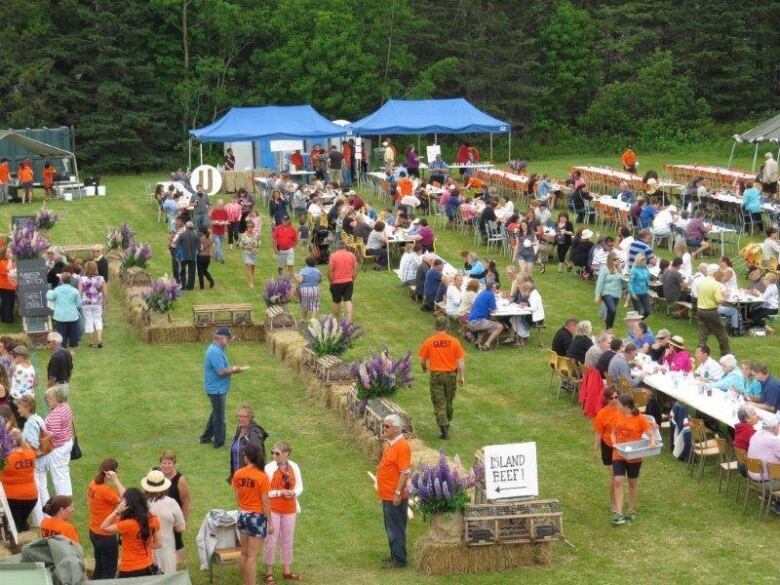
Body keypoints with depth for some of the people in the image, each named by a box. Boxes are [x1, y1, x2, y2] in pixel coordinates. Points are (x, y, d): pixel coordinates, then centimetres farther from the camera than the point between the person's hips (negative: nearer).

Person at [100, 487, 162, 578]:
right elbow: (158, 544, 3)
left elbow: (104, 527, -12)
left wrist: (117, 510, -19)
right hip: (149, 567, 6)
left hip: (130, 571, -6)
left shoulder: (127, 524, -24)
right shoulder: (153, 520, -6)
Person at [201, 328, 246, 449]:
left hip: (218, 388, 10)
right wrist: (234, 370, -13)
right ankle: (219, 443, 12)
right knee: (219, 416, 1)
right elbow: (221, 371, -27)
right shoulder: (215, 352, -24)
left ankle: (206, 437, 32)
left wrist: (231, 368, 4)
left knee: (216, 413, 22)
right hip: (217, 389, -10)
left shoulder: (218, 349, 10)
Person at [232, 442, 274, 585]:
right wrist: (270, 522, -7)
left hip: (242, 515, 5)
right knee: (252, 556, -1)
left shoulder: (238, 474, -4)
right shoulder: (262, 477, -18)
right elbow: (265, 502, -15)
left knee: (244, 553, 17)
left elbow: (237, 497, 4)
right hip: (257, 517, -5)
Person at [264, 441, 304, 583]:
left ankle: (287, 572, 25)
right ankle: (269, 573, 11)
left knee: (288, 540, 13)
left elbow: (299, 487, 6)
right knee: (271, 540, 0)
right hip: (273, 510, -4)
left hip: (289, 510, 4)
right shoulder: (269, 468, -12)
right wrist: (279, 493, -20)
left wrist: (293, 493, -15)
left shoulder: (294, 467, 0)